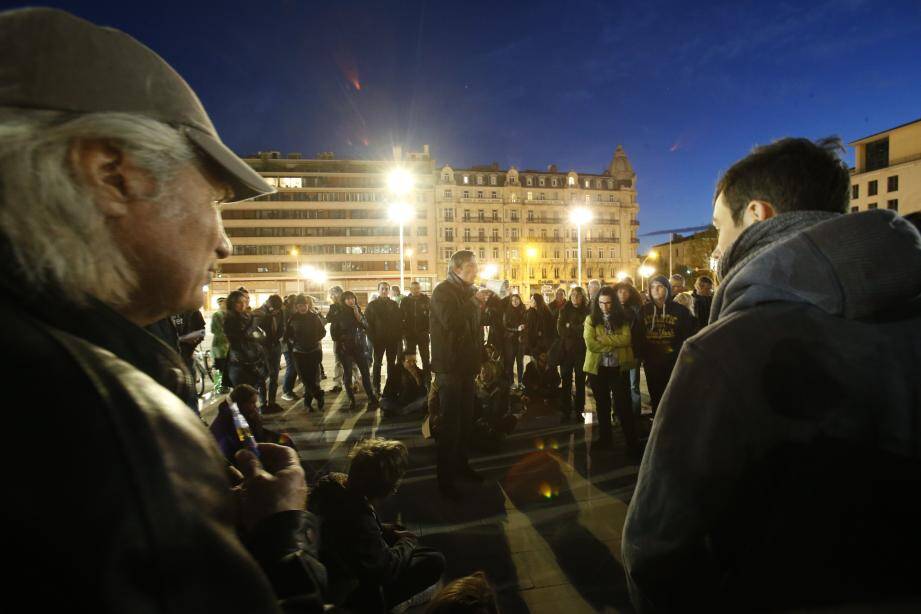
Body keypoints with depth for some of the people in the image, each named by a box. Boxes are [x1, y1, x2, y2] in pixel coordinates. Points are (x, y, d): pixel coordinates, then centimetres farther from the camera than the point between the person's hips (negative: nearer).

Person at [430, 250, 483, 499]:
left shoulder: (467, 292, 14)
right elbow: (451, 322, -29)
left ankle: (461, 464, 31)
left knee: (465, 419, 15)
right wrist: (473, 302, -19)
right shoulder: (443, 291, -11)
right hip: (449, 366, -8)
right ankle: (446, 478, 8)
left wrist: (478, 359, 15)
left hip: (467, 365, 8)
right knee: (450, 423, -3)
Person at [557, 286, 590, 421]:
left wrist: (571, 328, -10)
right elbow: (561, 330, -4)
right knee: (566, 381, 1)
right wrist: (579, 328, -11)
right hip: (566, 349, 0)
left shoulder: (587, 311, 5)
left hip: (581, 350, 0)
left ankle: (579, 410, 15)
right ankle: (565, 411, 9)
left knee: (580, 380, 4)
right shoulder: (565, 310, 6)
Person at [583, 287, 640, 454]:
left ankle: (633, 444, 13)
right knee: (602, 405, 13)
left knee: (623, 405, 1)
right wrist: (614, 344, -13)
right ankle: (605, 439, 28)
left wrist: (603, 339, -16)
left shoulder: (623, 318, 1)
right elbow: (590, 344, -12)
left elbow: (625, 339, -13)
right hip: (597, 367, 1)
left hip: (619, 367, -1)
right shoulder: (591, 319, -1)